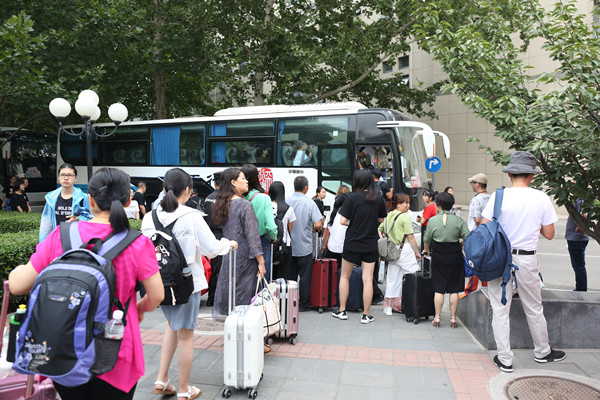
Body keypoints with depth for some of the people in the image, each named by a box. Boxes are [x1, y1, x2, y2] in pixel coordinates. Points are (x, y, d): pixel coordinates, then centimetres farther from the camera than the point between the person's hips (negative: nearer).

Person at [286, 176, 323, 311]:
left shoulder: (286, 201, -4)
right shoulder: (309, 203, -12)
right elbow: (318, 224, -18)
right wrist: (316, 229, 3)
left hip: (289, 247, 3)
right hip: (304, 247, -3)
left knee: (290, 275, 15)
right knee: (305, 277, 9)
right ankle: (303, 304, 17)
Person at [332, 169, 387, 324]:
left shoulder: (352, 198, -11)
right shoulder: (379, 199, -2)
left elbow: (343, 221, -12)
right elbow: (381, 220, 11)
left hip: (352, 244, -2)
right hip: (371, 245, 2)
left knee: (345, 276, 14)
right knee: (368, 280, 5)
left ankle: (342, 311, 21)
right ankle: (366, 315, 11)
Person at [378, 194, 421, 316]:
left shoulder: (388, 215, 11)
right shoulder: (405, 216, -10)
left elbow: (379, 229, 20)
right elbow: (411, 237, -11)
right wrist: (417, 252, -4)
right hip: (405, 250, -7)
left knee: (392, 279, 13)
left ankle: (388, 307, 19)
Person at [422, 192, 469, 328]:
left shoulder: (433, 220, -5)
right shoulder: (458, 220, -4)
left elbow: (427, 239, 2)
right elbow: (468, 238, -8)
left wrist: (427, 249, 21)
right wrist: (460, 245, 11)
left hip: (438, 257, 0)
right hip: (455, 256, 0)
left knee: (438, 289, 6)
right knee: (454, 289, 7)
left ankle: (437, 318, 9)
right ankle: (453, 318, 12)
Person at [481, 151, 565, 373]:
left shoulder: (499, 196, -9)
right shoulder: (542, 198, -4)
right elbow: (549, 234, 3)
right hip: (526, 260, 2)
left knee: (500, 310, 7)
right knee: (534, 309, 19)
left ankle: (505, 359, 13)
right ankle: (542, 351, 39)